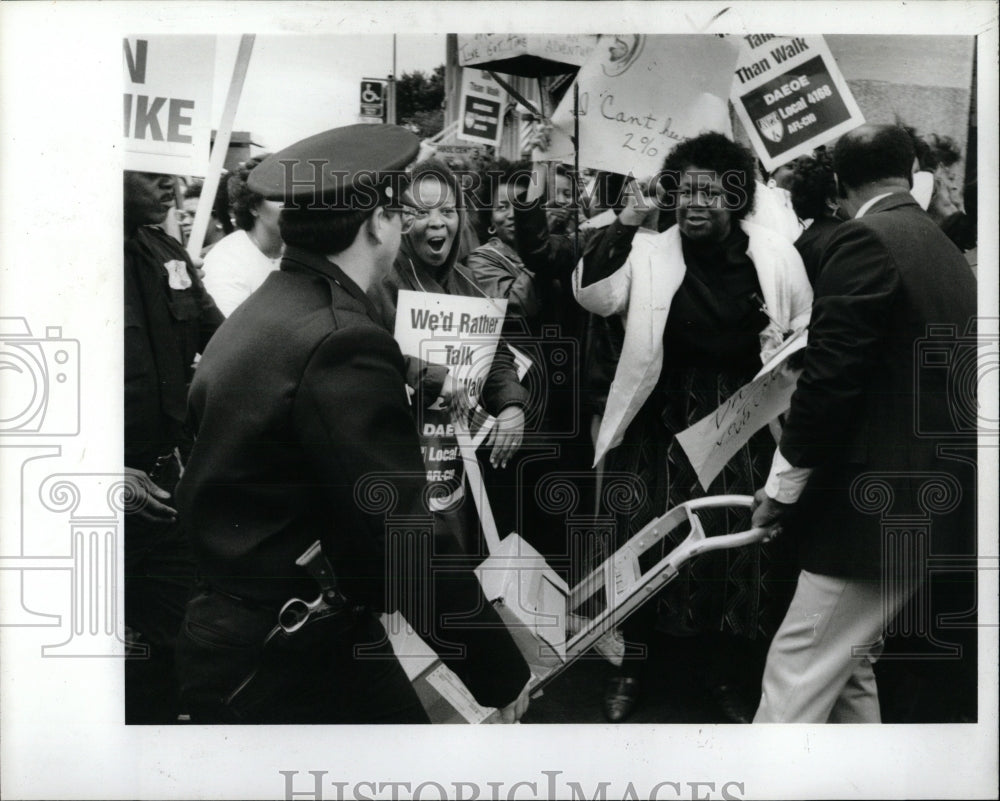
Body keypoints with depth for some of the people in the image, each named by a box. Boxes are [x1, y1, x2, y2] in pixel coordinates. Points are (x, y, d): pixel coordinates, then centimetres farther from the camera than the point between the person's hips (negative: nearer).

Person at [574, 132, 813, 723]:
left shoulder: (775, 256, -1)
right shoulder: (649, 253, -3)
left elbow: (806, 333, 10)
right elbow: (593, 293, -18)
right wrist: (625, 223, -21)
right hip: (665, 420, -1)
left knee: (743, 544, 7)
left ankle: (724, 672, 29)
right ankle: (631, 667, 25)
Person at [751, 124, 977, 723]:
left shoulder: (865, 240, -12)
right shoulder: (948, 252, 14)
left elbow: (830, 379, -18)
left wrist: (782, 487, -8)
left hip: (875, 509, -9)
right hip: (931, 508, 9)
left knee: (796, 677, -5)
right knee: (848, 667, 19)